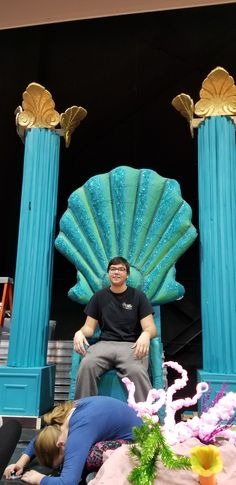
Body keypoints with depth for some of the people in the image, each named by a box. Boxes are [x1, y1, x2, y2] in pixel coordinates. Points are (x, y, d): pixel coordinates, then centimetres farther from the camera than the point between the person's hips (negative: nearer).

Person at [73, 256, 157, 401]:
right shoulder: (99, 297, 16)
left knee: (136, 371, -36)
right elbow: (89, 327, 14)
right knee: (86, 365, -31)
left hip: (131, 345, -2)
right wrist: (79, 333, -11)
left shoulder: (138, 296, 10)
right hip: (104, 344, 2)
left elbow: (150, 327, 2)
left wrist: (146, 335, -24)